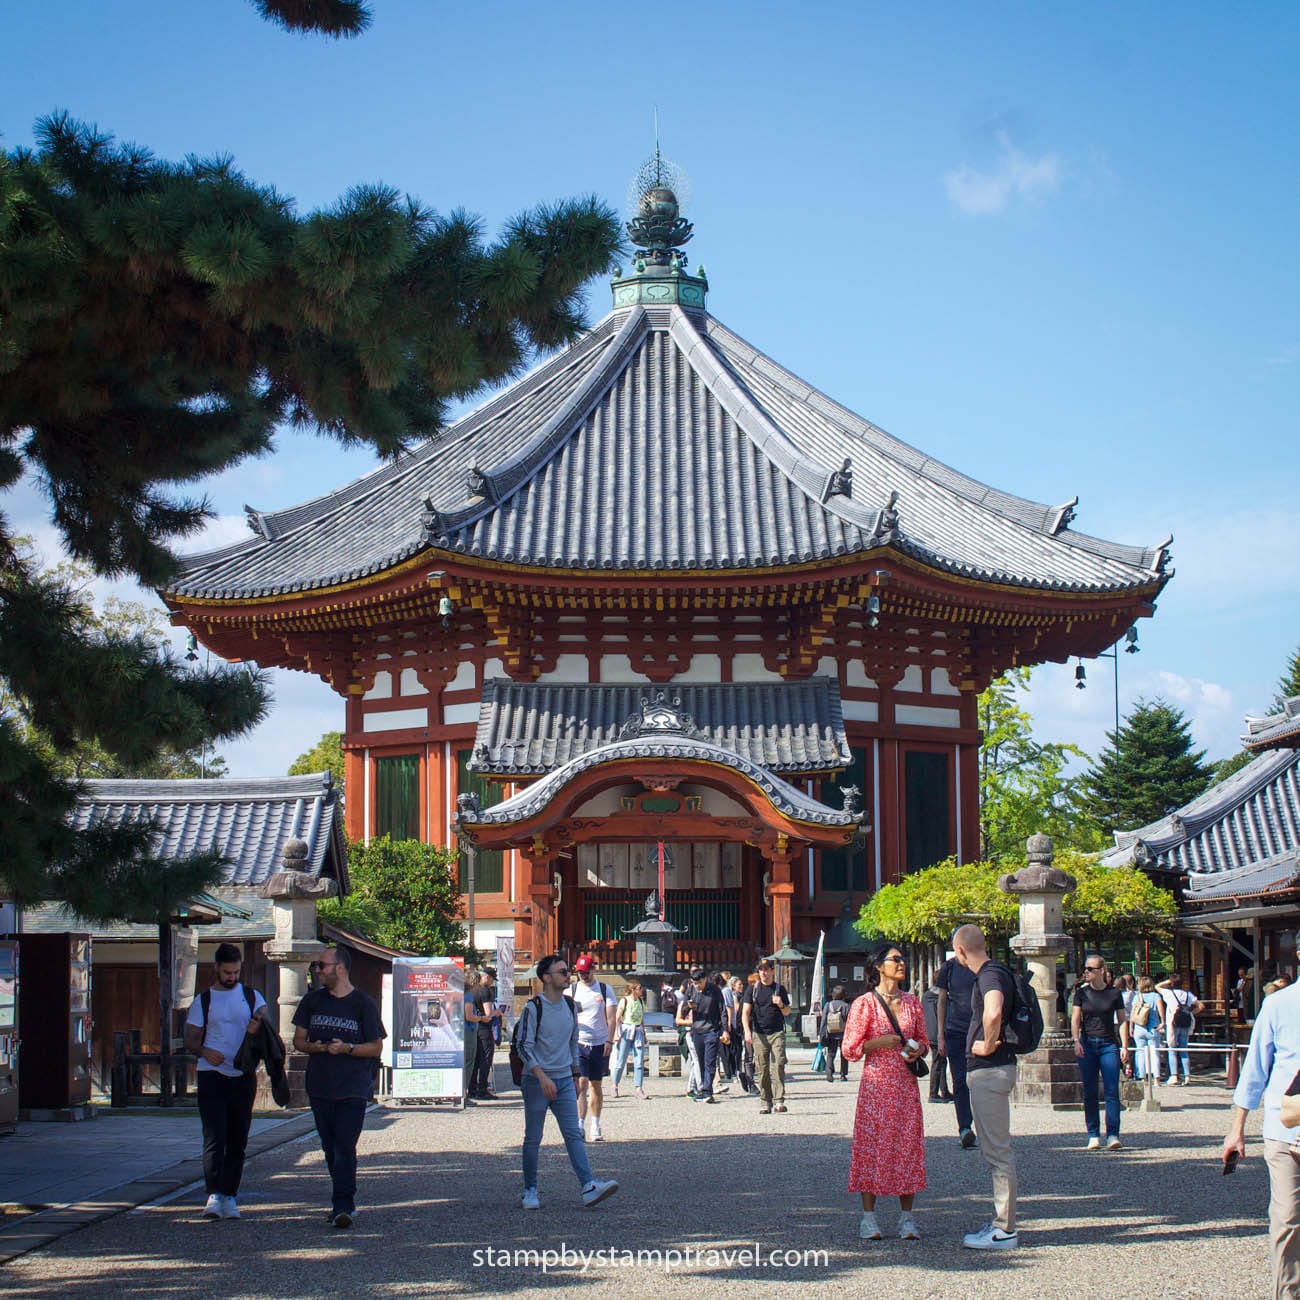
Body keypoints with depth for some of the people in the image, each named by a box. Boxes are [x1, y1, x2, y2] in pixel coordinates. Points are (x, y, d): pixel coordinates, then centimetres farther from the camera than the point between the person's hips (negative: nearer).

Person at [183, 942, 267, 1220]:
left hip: (244, 1075, 2)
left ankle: (230, 1195, 12)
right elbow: (190, 1040, 7)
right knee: (214, 1136, -13)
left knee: (238, 1139, 5)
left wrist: (258, 1025, -26)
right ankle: (213, 1195, -21)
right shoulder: (203, 1001, 9)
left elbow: (263, 1016, -2)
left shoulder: (252, 996, 12)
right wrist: (204, 1052, -14)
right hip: (212, 1074, -2)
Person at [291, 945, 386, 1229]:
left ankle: (342, 1207, -16)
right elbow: (299, 1040, 13)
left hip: (353, 1089, -5)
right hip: (319, 1086, 5)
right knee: (330, 1149, 9)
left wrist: (347, 1048, -17)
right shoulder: (313, 1000, 11)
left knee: (345, 1148, -12)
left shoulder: (363, 1003, -2)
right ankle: (345, 1202, 19)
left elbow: (376, 1047, 0)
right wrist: (316, 1047, -10)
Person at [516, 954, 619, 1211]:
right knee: (533, 1139, 4)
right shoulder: (533, 1007, -10)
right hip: (537, 1081, -5)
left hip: (564, 1079, 5)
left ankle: (588, 1187, -15)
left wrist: (576, 1076, 20)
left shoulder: (570, 1006, 9)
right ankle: (530, 1190, 14)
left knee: (574, 1134, -6)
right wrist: (542, 1078, -21)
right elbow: (523, 1046, -13)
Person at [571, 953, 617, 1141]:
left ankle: (595, 1127, 18)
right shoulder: (572, 990, 5)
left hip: (600, 1044, 1)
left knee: (596, 1086, 9)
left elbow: (611, 1017, 1)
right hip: (578, 1043, -1)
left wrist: (609, 1041, -8)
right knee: (581, 1084, -11)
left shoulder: (605, 989, 4)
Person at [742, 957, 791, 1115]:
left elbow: (787, 1012, 15)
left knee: (778, 1066, -12)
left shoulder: (780, 989, 10)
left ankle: (779, 1101, -15)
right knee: (762, 1069, 0)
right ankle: (765, 1102, 6)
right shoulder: (753, 989, 8)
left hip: (777, 1033, 0)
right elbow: (745, 1011, 2)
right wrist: (747, 1031, -11)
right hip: (759, 1034, 0)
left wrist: (781, 1005, -7)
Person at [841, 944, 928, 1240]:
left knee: (908, 1147, 3)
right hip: (876, 1085, -4)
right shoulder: (865, 1004, -3)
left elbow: (924, 1041, 18)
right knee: (872, 1146, -3)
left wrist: (918, 1050, -3)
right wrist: (880, 1042, -16)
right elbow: (850, 1049, -4)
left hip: (907, 1084, 4)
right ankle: (869, 1218, 4)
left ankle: (906, 1217, 9)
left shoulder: (912, 1002, 10)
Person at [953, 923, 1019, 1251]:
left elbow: (993, 1013, -38)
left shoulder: (990, 975, -18)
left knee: (997, 1150, -6)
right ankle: (1001, 1222, 24)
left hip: (990, 1071, -11)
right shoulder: (994, 972, 14)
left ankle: (1004, 1231, -3)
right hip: (988, 1070, 11)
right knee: (994, 1150, 17)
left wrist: (988, 1046, -23)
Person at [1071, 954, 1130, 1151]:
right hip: (1087, 1044, 1)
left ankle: (1113, 1135, -6)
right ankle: (1093, 1136, 6)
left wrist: (1124, 1046, -1)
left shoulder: (1114, 993, 3)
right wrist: (1076, 1041, -12)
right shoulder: (1082, 992, 6)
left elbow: (1122, 1020, 6)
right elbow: (1075, 1018, 2)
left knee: (1112, 1091, -7)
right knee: (1090, 1093, 2)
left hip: (1109, 1045, -1)